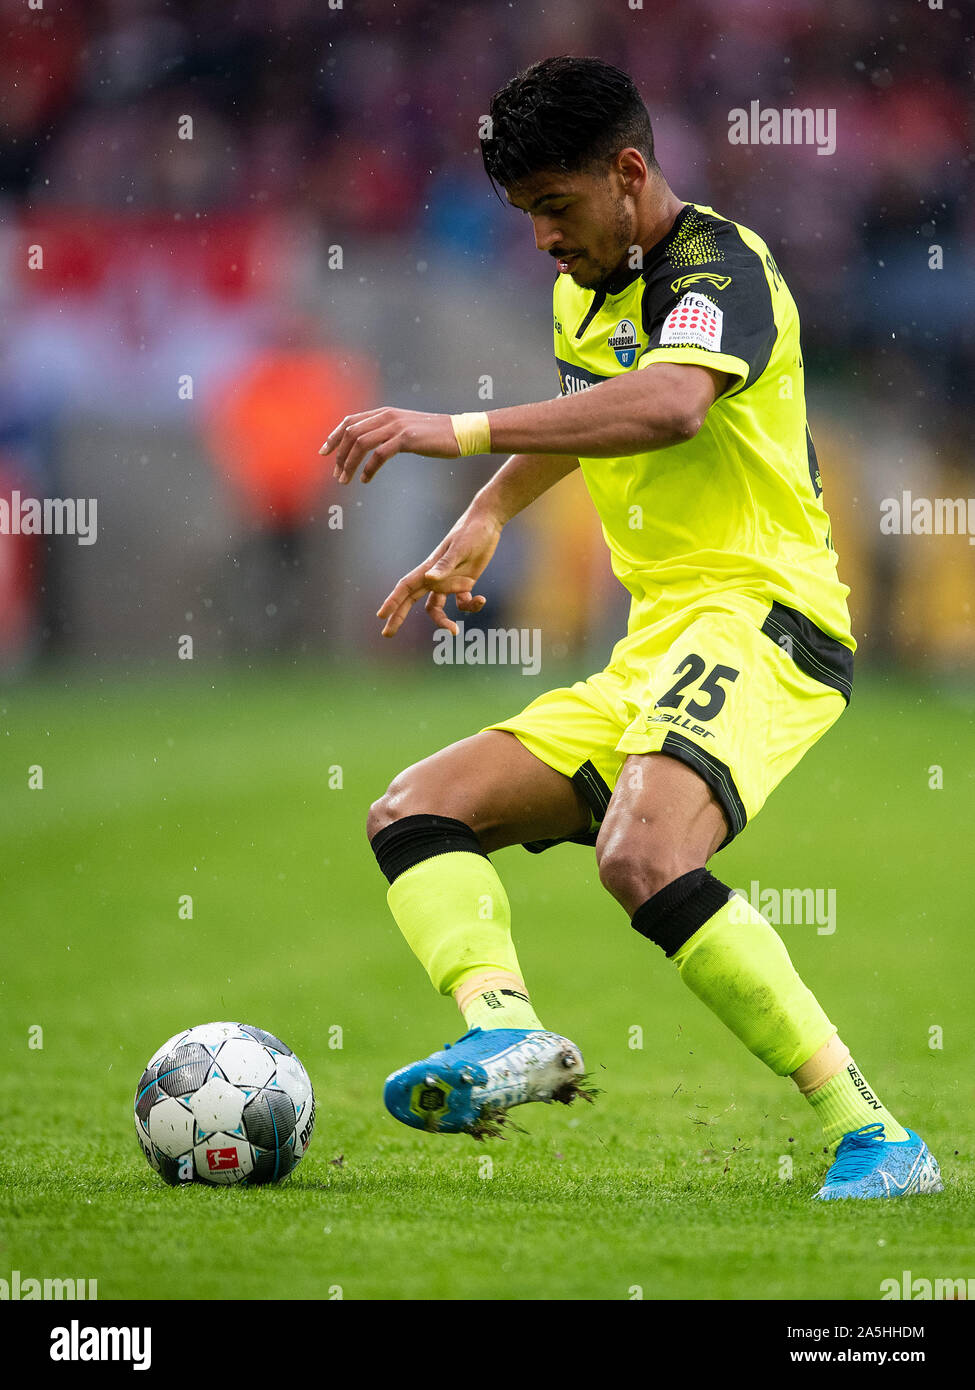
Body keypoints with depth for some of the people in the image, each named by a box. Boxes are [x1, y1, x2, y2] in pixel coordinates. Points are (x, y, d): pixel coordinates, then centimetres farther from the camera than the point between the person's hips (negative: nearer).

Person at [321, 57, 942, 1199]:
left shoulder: (717, 265, -9)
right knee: (413, 815, -1)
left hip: (756, 619, -10)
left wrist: (460, 432, -33)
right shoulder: (585, 297, 20)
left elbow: (671, 405, -32)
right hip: (647, 659, 10)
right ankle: (505, 1027, -29)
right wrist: (487, 517, 34)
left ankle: (872, 1139, -31)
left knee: (644, 857, -34)